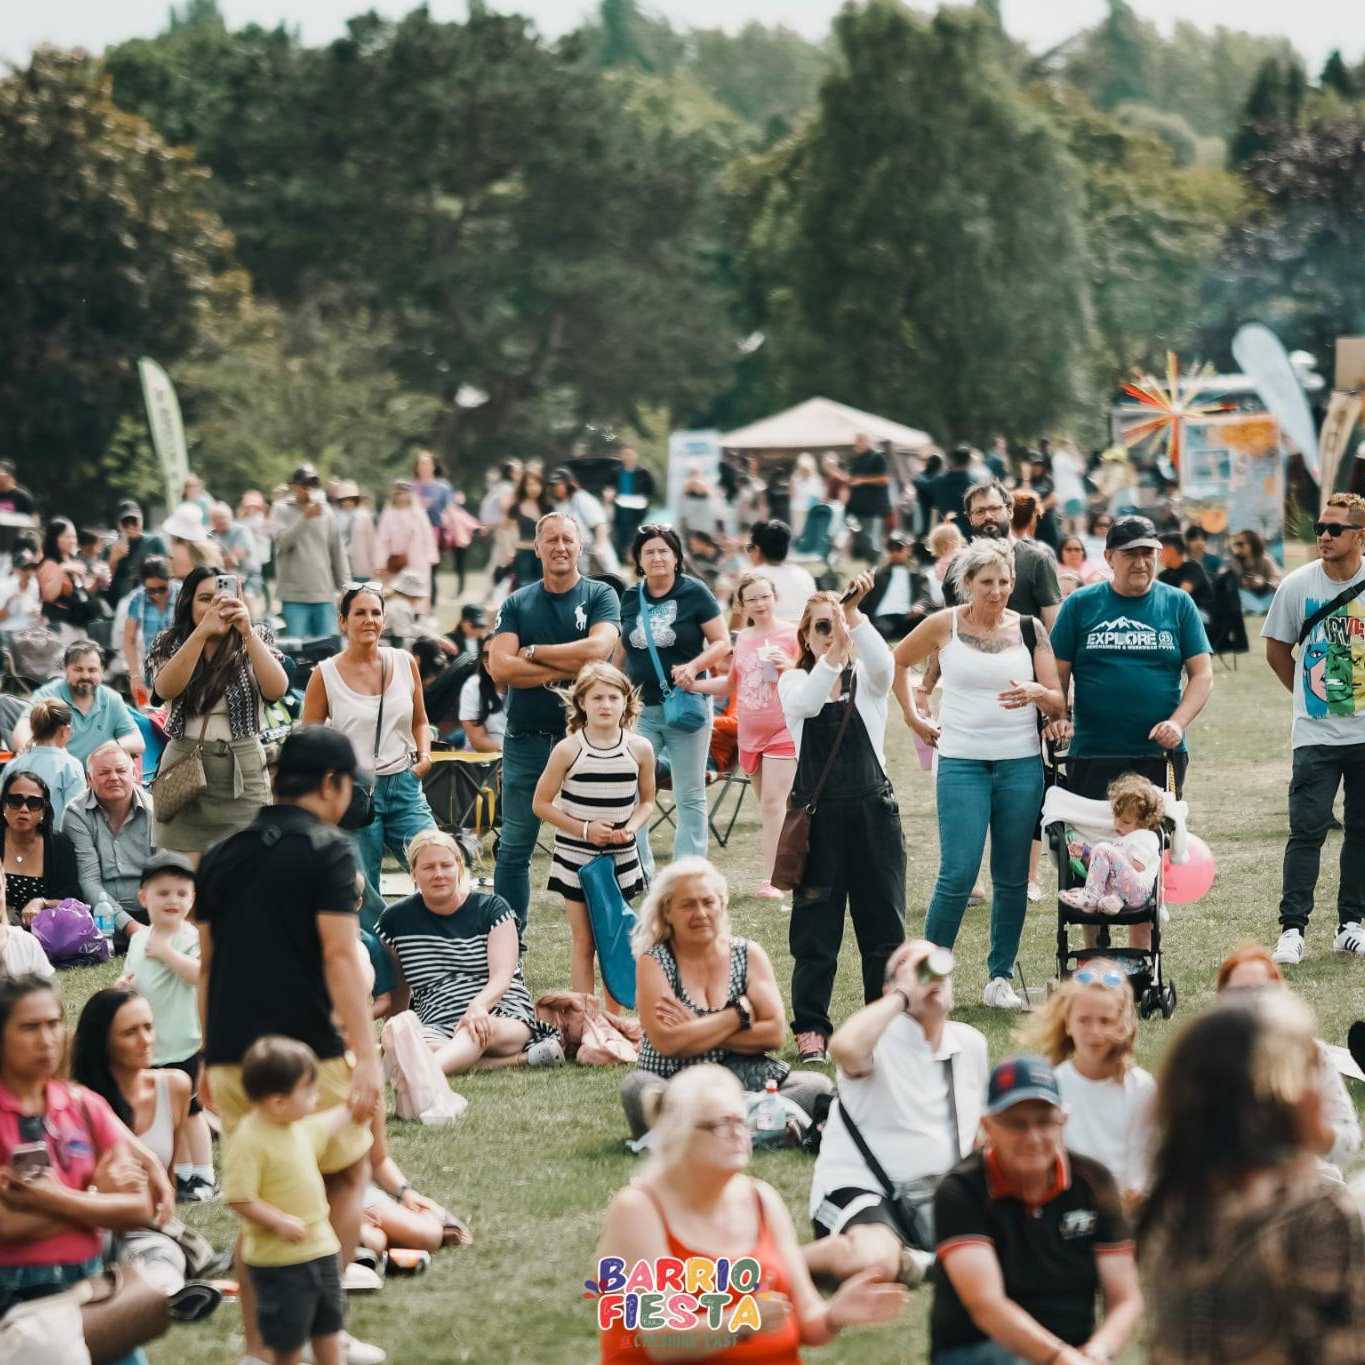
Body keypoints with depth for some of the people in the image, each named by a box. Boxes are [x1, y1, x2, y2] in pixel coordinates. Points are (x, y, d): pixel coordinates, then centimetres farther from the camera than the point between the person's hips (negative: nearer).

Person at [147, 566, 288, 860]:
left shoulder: (256, 640, 5)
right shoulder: (169, 643, 6)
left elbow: (276, 690, -12)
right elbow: (166, 689, -15)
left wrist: (247, 631, -21)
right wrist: (203, 631, -24)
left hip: (242, 770, 0)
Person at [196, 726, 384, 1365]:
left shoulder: (220, 857, 13)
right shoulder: (326, 849, -6)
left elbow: (207, 964, 15)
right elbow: (339, 956, -14)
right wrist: (367, 1058, -16)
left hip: (231, 1055, 6)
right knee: (347, 1176, 12)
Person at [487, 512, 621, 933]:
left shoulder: (600, 597, 3)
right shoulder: (517, 604, 7)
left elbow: (599, 649, -16)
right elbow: (499, 668, -6)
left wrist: (533, 652, -9)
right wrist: (565, 670, -11)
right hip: (526, 741, 2)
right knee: (514, 848, 5)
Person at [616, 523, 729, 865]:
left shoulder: (695, 593, -5)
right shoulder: (630, 599, 8)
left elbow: (722, 643, -6)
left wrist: (694, 667, -22)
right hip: (639, 708, 3)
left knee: (690, 797, 5)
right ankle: (640, 873, 4)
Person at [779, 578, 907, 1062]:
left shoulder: (866, 677, 4)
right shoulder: (795, 681, 4)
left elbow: (883, 664, -21)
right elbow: (805, 703, -21)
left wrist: (854, 615, -34)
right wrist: (833, 653, -35)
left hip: (872, 809, 1)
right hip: (817, 815, -1)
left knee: (884, 923, 6)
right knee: (815, 929, 1)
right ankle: (810, 1028, 8)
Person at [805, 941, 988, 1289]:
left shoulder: (971, 1043, 11)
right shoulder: (881, 1034, -10)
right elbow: (844, 1048, -37)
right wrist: (903, 995, -24)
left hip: (939, 1195, 7)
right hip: (859, 1186, -7)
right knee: (874, 1261, -38)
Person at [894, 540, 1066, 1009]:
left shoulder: (1030, 629, 4)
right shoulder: (944, 626, 0)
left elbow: (1059, 704, 3)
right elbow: (896, 661, 17)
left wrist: (1037, 694, -18)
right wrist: (912, 716, 11)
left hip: (1021, 763, 2)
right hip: (962, 763, -2)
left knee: (1012, 878, 4)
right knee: (958, 874, -9)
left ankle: (1000, 978, 13)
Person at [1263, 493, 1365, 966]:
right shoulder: (1298, 585, -3)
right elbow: (1277, 649, 11)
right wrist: (1307, 693, 7)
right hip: (1316, 736, -1)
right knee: (1307, 830, -7)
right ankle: (1293, 928, -5)